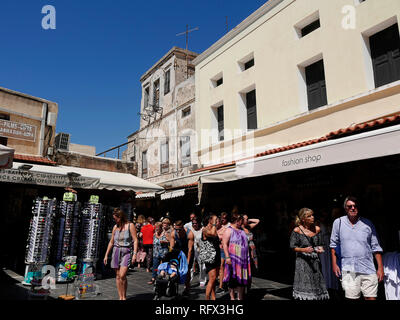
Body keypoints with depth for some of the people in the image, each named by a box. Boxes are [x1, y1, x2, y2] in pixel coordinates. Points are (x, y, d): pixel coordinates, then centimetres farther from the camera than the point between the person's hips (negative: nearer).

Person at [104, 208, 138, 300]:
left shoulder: (130, 225, -4)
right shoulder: (115, 227, 9)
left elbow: (135, 240, -6)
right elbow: (111, 242, 17)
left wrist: (134, 254, -15)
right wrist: (106, 255, 15)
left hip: (126, 252, -5)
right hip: (116, 251, 5)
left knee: (122, 275, -14)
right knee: (118, 276, 6)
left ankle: (124, 297, 3)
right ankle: (120, 297, 17)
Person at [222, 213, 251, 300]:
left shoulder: (241, 230, 16)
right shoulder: (229, 230, -8)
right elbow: (225, 244, -14)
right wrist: (227, 257, -22)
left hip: (243, 259, 7)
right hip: (234, 259, -7)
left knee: (242, 279, 11)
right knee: (233, 278, 0)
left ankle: (241, 297, 22)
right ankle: (232, 297, 12)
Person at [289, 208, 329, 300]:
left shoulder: (317, 229, 6)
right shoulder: (297, 230, -7)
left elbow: (319, 244, 17)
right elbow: (293, 246, -3)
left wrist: (320, 248, -5)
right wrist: (304, 250, -19)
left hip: (315, 261, 4)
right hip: (303, 261, -4)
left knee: (317, 284, 5)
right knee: (304, 286, -6)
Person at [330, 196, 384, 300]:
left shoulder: (367, 223, 6)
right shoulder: (338, 222, 5)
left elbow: (375, 247, 10)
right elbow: (334, 244, 11)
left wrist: (380, 268, 6)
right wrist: (334, 264, 7)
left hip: (368, 269, 1)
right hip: (348, 270, -1)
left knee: (371, 298, 0)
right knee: (351, 297, -2)